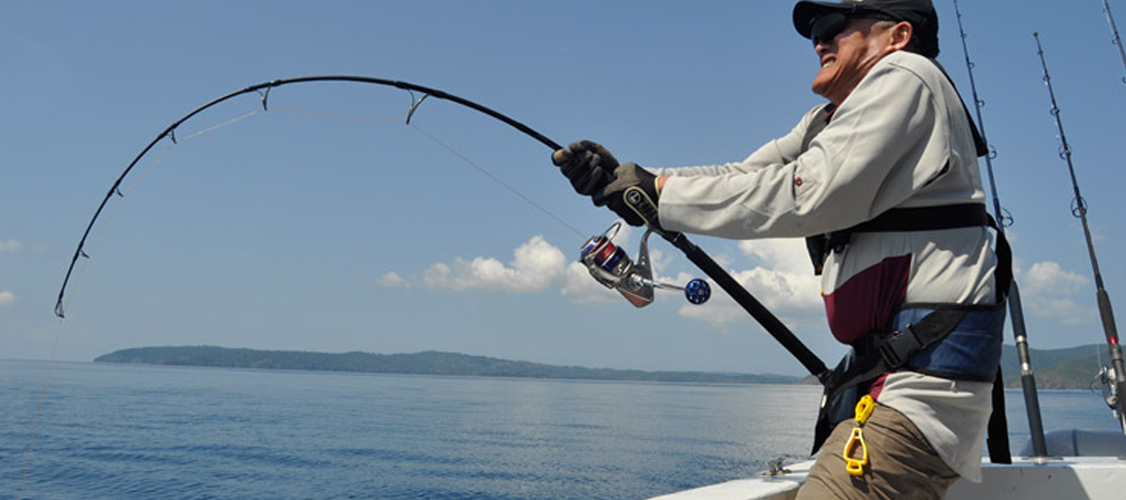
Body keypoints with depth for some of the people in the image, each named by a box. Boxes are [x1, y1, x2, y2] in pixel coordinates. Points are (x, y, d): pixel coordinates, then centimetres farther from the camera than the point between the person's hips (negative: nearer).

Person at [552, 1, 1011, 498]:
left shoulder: (904, 76, -6)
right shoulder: (830, 121, 22)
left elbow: (812, 195, -19)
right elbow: (744, 179, 12)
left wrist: (657, 193, -15)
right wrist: (626, 178, -2)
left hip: (926, 365, -9)